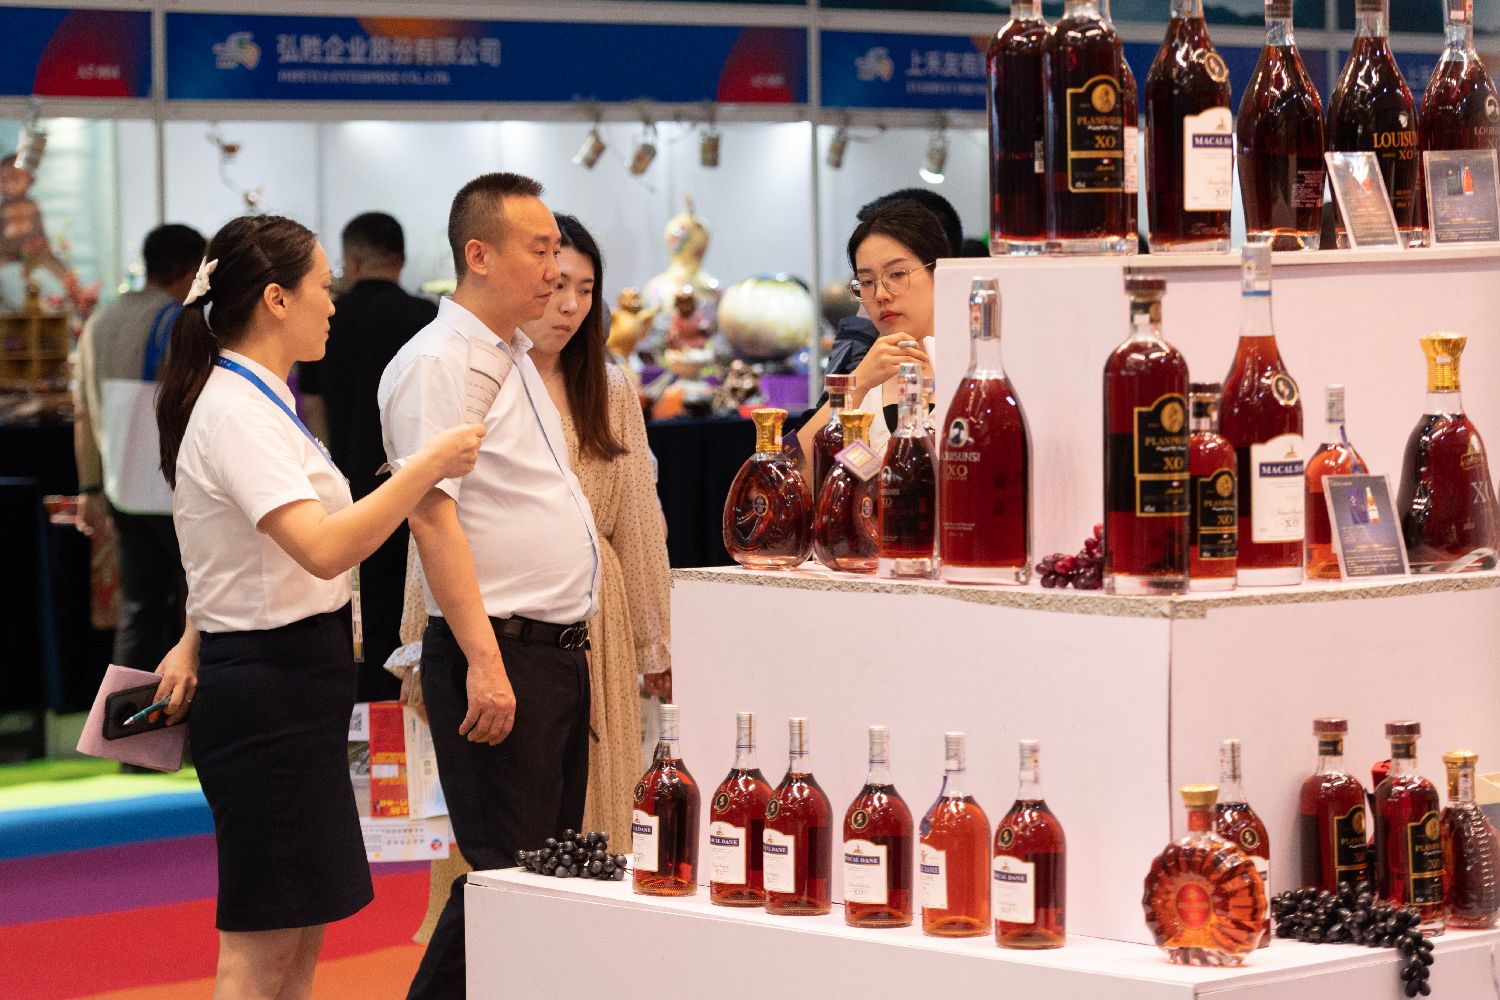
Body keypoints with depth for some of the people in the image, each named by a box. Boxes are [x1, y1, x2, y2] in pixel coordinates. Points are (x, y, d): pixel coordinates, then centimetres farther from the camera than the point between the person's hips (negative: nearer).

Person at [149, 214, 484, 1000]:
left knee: (300, 935, 13)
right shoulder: (238, 412, -19)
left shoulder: (255, 398, 14)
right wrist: (430, 464, -25)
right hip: (270, 689, -10)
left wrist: (196, 641, 25)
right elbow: (326, 549, -30)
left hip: (293, 682, 10)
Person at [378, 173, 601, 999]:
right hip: (497, 656, -9)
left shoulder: (516, 359, 17)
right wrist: (484, 660, -23)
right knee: (504, 875, -9)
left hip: (562, 650, 9)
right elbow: (432, 518, -18)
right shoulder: (434, 364, -12)